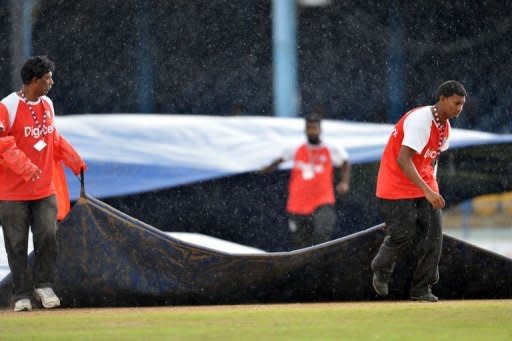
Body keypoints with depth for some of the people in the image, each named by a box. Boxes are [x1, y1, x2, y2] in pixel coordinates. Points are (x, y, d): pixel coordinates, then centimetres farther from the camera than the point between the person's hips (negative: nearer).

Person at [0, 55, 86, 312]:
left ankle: (43, 285, 8)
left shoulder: (47, 105, 10)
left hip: (44, 189, 5)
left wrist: (72, 158, 13)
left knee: (48, 235, -8)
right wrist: (23, 165, -27)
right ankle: (22, 294, 10)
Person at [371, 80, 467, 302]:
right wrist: (427, 191, -37)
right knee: (403, 235, -8)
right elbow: (403, 159, -32)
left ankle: (421, 289, 3)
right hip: (396, 186, -8)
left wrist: (431, 185, 11)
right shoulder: (420, 121, -25)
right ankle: (381, 269, 22)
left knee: (432, 234, -4)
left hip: (424, 184, 8)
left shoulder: (445, 126, 4)